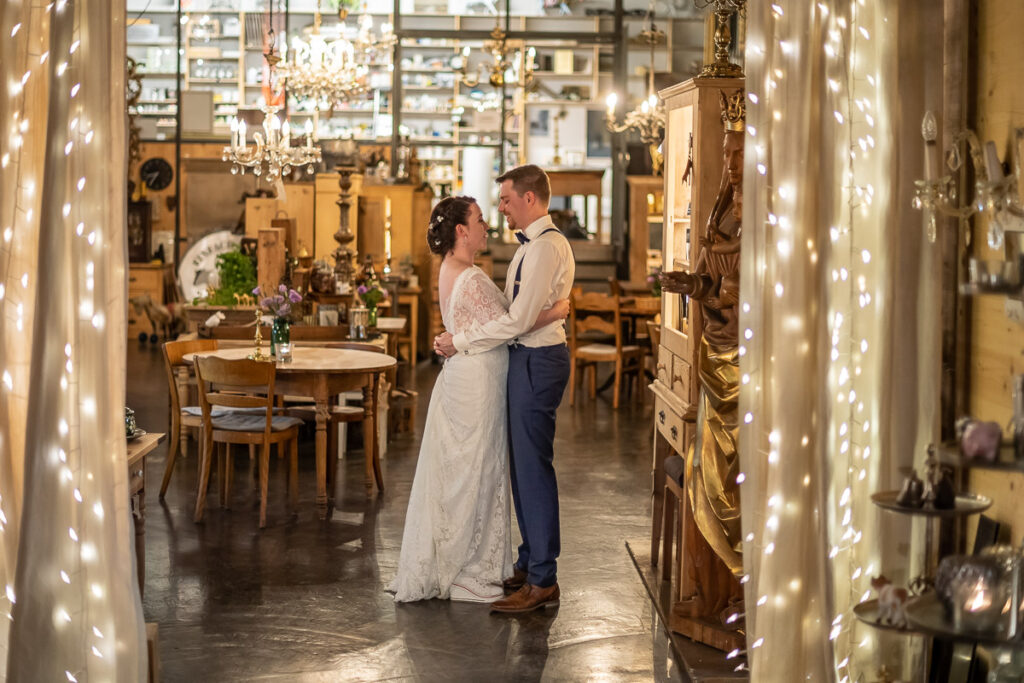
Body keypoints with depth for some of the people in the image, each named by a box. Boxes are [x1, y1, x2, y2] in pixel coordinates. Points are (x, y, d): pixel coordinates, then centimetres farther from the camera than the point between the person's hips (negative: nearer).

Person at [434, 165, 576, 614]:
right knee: (524, 464, 15)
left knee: (533, 467, -7)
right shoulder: (533, 244, 16)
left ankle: (542, 581, -2)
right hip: (528, 358, 11)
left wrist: (460, 342, -16)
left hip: (537, 362, -11)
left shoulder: (546, 247, -18)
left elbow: (520, 320, -22)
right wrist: (465, 339, 12)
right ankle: (529, 563, 25)